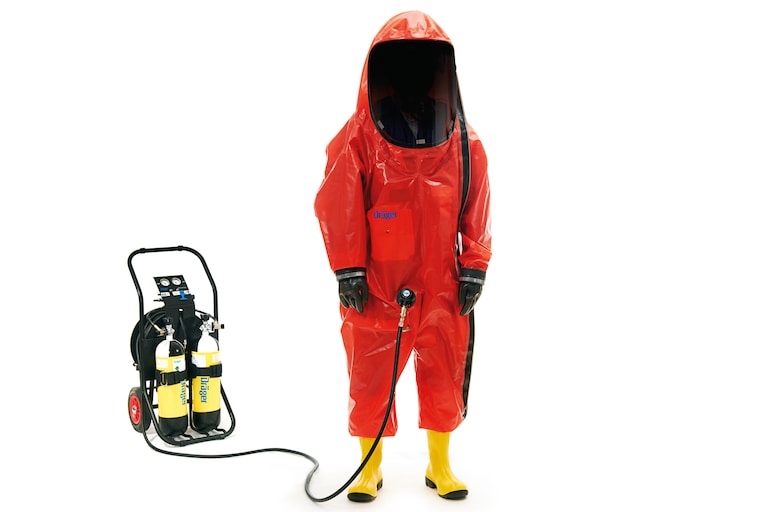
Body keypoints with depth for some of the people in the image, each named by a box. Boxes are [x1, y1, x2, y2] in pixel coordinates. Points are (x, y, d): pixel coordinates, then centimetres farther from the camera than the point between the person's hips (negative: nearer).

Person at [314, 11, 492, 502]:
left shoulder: (464, 141, 5)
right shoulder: (359, 135, -3)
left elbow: (477, 209, 7)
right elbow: (338, 205, -5)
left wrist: (474, 268, 2)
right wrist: (347, 270, -9)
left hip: (441, 284, 2)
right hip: (376, 283, -2)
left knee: (444, 377, 10)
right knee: (371, 378, 6)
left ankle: (440, 465, 28)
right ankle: (370, 466, 25)